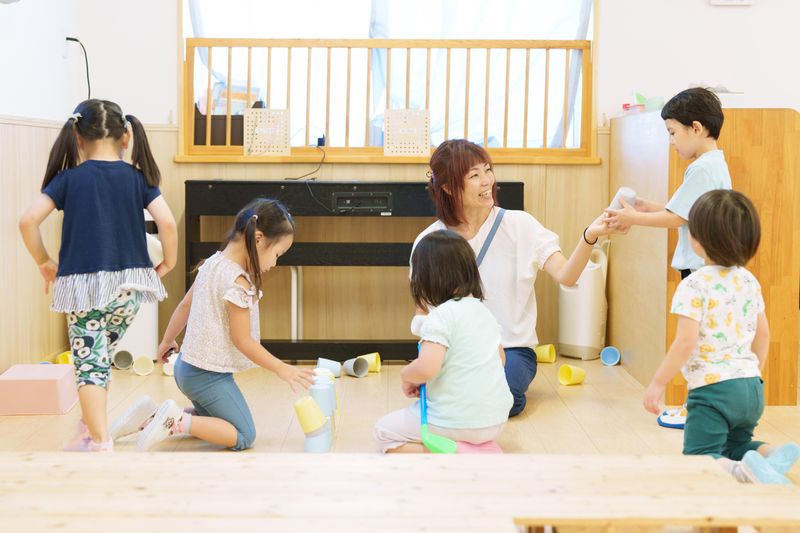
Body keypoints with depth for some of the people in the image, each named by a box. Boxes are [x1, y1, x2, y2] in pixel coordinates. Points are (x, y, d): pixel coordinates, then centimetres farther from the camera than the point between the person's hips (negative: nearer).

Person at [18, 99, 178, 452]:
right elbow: (167, 222, -10)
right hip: (128, 285, 3)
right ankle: (90, 430, 31)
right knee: (101, 359, 21)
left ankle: (101, 442, -7)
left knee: (90, 365, 2)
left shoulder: (69, 178, -1)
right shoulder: (137, 177, 2)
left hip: (82, 284, -2)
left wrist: (44, 263, 4)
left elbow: (28, 221, -9)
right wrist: (168, 263, 5)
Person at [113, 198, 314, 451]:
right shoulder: (237, 281, -23)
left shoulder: (213, 262, 4)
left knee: (212, 421, 27)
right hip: (208, 375, -9)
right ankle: (178, 421, -14)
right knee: (243, 437, -2)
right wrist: (282, 369, -13)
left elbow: (184, 305, 15)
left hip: (188, 365, 9)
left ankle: (150, 417, 11)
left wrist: (167, 341, 29)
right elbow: (241, 340, -19)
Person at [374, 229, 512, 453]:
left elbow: (426, 368, -29)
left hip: (458, 422, -9)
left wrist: (406, 376, -8)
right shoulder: (483, 311, 8)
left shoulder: (440, 317, -17)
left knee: (384, 431, 8)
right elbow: (500, 357, 22)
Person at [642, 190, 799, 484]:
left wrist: (658, 383, -10)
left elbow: (686, 343, -19)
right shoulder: (749, 281, 8)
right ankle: (771, 455, -5)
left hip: (712, 388, -7)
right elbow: (763, 334, 15)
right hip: (751, 386, 7)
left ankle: (743, 471, -29)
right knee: (736, 447, 26)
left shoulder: (694, 285, -14)